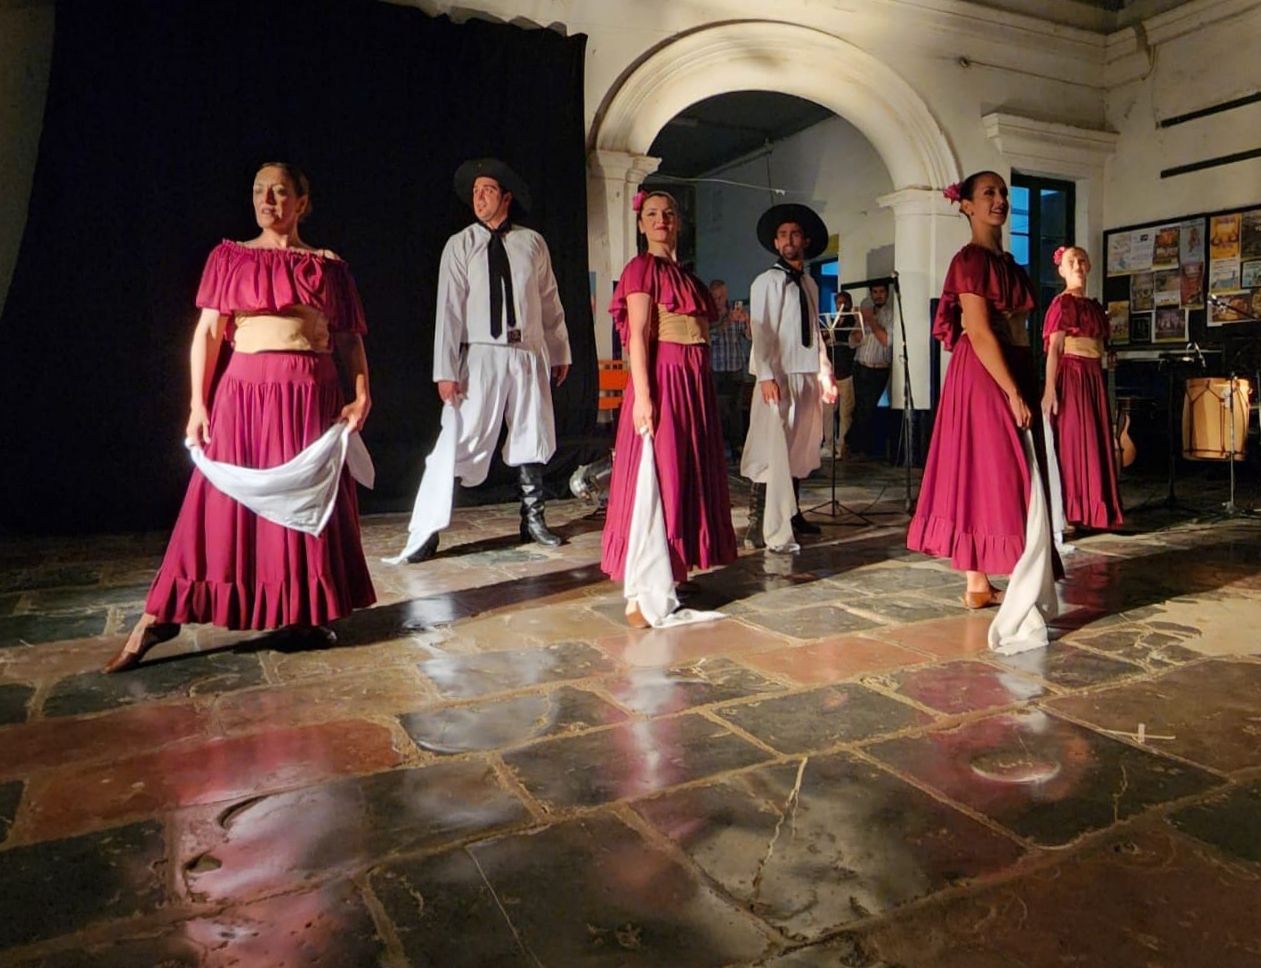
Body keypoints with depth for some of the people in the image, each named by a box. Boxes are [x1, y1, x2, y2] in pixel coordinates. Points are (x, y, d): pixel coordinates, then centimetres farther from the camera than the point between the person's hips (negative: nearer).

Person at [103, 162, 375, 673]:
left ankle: (312, 614, 17)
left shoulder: (328, 265, 8)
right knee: (224, 503, -1)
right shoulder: (229, 257, 8)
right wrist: (198, 403, -3)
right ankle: (158, 619, 7)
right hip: (244, 391, 0)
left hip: (312, 396, 0)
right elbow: (208, 333, 4)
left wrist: (361, 395, -7)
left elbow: (350, 339, 6)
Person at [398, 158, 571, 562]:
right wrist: (445, 370, -13)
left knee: (532, 439, 12)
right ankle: (424, 532, -4)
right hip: (482, 355, -3)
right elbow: (449, 308, -6)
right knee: (460, 441, -10)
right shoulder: (460, 245, 1)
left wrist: (560, 351, 13)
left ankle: (533, 520, 28)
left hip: (529, 354, 3)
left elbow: (550, 302, 12)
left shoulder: (532, 242, 7)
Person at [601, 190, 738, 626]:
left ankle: (669, 577, 21)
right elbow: (638, 336, -14)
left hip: (695, 382, 9)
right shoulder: (642, 268, -3)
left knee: (687, 476, 10)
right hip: (663, 380, -8)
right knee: (656, 479, -10)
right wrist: (642, 396, -21)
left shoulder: (685, 275, 20)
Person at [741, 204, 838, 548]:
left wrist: (825, 373, 11)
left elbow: (815, 333, 18)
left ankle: (792, 516, 22)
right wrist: (766, 376, -20)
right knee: (771, 449, -9)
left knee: (801, 447, 11)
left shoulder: (810, 284, 17)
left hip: (808, 376, 7)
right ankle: (758, 526, -6)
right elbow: (761, 332, -11)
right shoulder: (767, 281, -3)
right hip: (778, 376, -7)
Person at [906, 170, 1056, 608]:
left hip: (1013, 372, 9)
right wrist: (1014, 394, -19)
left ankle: (982, 580, 16)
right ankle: (978, 584, 2)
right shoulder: (971, 259, -9)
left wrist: (1026, 388, 12)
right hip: (983, 377, -9)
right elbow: (979, 333, -17)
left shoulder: (1006, 262, 18)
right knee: (984, 472, -6)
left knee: (1006, 475, 9)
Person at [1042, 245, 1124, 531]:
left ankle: (1093, 511, 14)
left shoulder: (1095, 307, 17)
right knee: (1070, 441, -7)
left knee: (1095, 442, 7)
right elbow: (1053, 348, -12)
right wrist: (1050, 389, -20)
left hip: (1094, 378, 7)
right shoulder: (1061, 303, -4)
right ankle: (1063, 514, -3)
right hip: (1071, 376, -7)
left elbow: (1099, 348, 19)